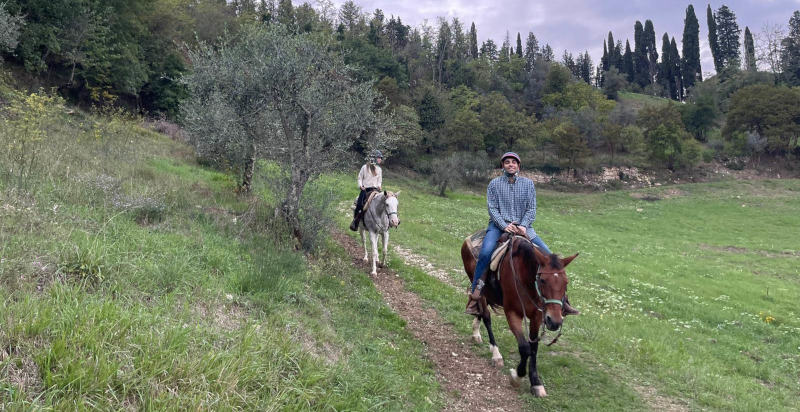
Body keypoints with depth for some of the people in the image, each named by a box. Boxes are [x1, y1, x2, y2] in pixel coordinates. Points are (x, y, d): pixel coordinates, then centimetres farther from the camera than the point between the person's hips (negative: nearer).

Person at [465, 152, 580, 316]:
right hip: (499, 225, -2)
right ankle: (474, 297, -22)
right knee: (485, 252, -30)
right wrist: (504, 225, -17)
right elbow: (492, 208, -3)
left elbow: (531, 208, 3)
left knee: (548, 255, -8)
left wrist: (523, 226, -14)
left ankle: (560, 299, 4)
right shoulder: (494, 184, 4)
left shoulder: (528, 183, 8)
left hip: (523, 226, 3)